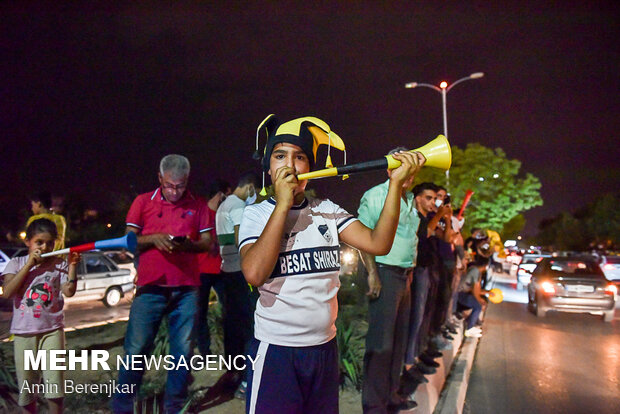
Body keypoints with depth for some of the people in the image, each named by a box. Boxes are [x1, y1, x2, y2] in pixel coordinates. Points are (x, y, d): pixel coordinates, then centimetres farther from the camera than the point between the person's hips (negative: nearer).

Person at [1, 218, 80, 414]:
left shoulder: (59, 264, 0)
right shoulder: (16, 263, 3)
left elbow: (69, 291, -10)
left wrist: (72, 266, -21)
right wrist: (29, 264, -16)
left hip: (52, 329, -1)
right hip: (23, 331, 1)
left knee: (54, 381, -1)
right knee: (26, 383, 12)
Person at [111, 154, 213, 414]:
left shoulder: (198, 205, 7)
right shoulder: (143, 202, 6)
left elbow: (207, 242, 6)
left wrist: (189, 244, -15)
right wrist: (153, 238, -14)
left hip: (187, 289, 1)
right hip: (150, 286, 0)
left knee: (182, 350, 5)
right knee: (136, 349, 3)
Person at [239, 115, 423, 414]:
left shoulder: (328, 210, 3)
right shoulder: (256, 213, -6)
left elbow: (378, 244, -10)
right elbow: (254, 274, -23)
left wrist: (397, 183, -16)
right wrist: (282, 205, -21)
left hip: (325, 347, 4)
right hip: (275, 348, -3)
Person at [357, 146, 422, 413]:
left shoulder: (410, 200, 16)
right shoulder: (375, 196, -8)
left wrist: (411, 270, 15)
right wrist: (372, 274, -20)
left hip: (405, 275, 8)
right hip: (384, 272, -8)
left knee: (399, 338, 14)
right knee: (381, 340, -6)